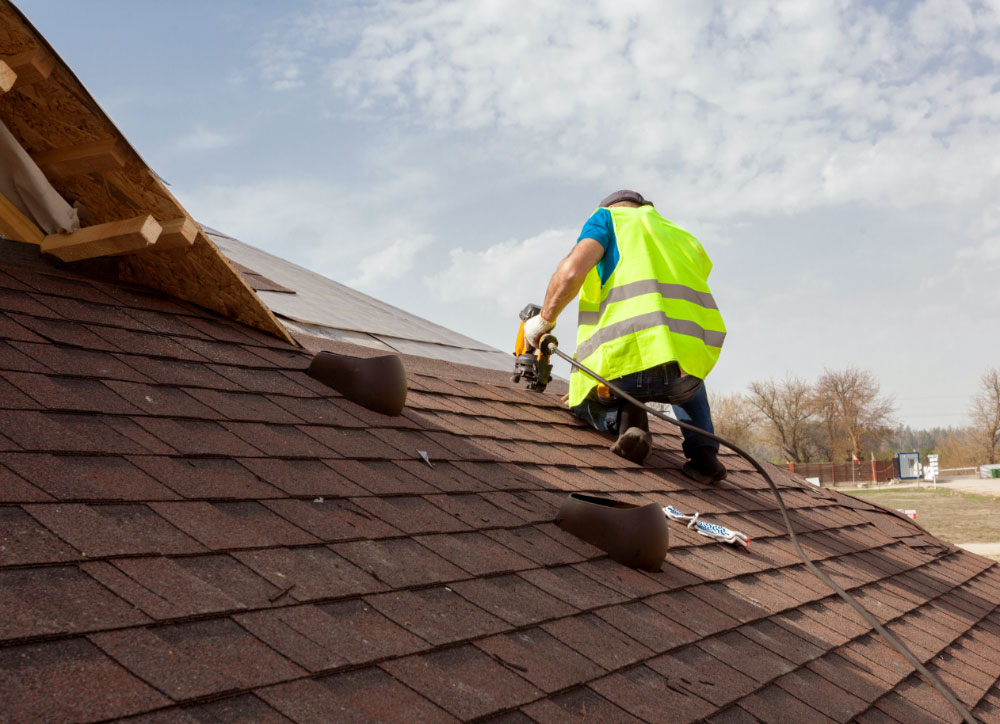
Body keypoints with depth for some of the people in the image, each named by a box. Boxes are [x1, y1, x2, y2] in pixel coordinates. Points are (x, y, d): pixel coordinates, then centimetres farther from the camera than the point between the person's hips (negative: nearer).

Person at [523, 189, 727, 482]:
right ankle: (703, 452, 21)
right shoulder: (685, 239, 32)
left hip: (628, 359, -4)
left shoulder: (608, 217, 18)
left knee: (580, 401, 31)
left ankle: (623, 416, -2)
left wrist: (545, 319, 12)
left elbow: (572, 270, -3)